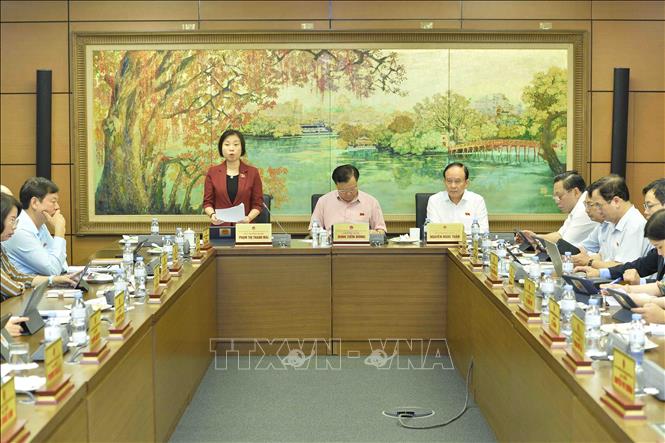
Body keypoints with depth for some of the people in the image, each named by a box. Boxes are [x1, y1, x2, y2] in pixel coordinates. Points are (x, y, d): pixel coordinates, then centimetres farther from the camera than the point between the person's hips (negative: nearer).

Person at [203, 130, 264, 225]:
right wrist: (212, 214, -12)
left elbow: (258, 203, 5)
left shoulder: (253, 172, 5)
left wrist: (249, 218, -13)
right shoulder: (212, 172, 8)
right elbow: (208, 202, 8)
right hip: (219, 227, 1)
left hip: (244, 227, -1)